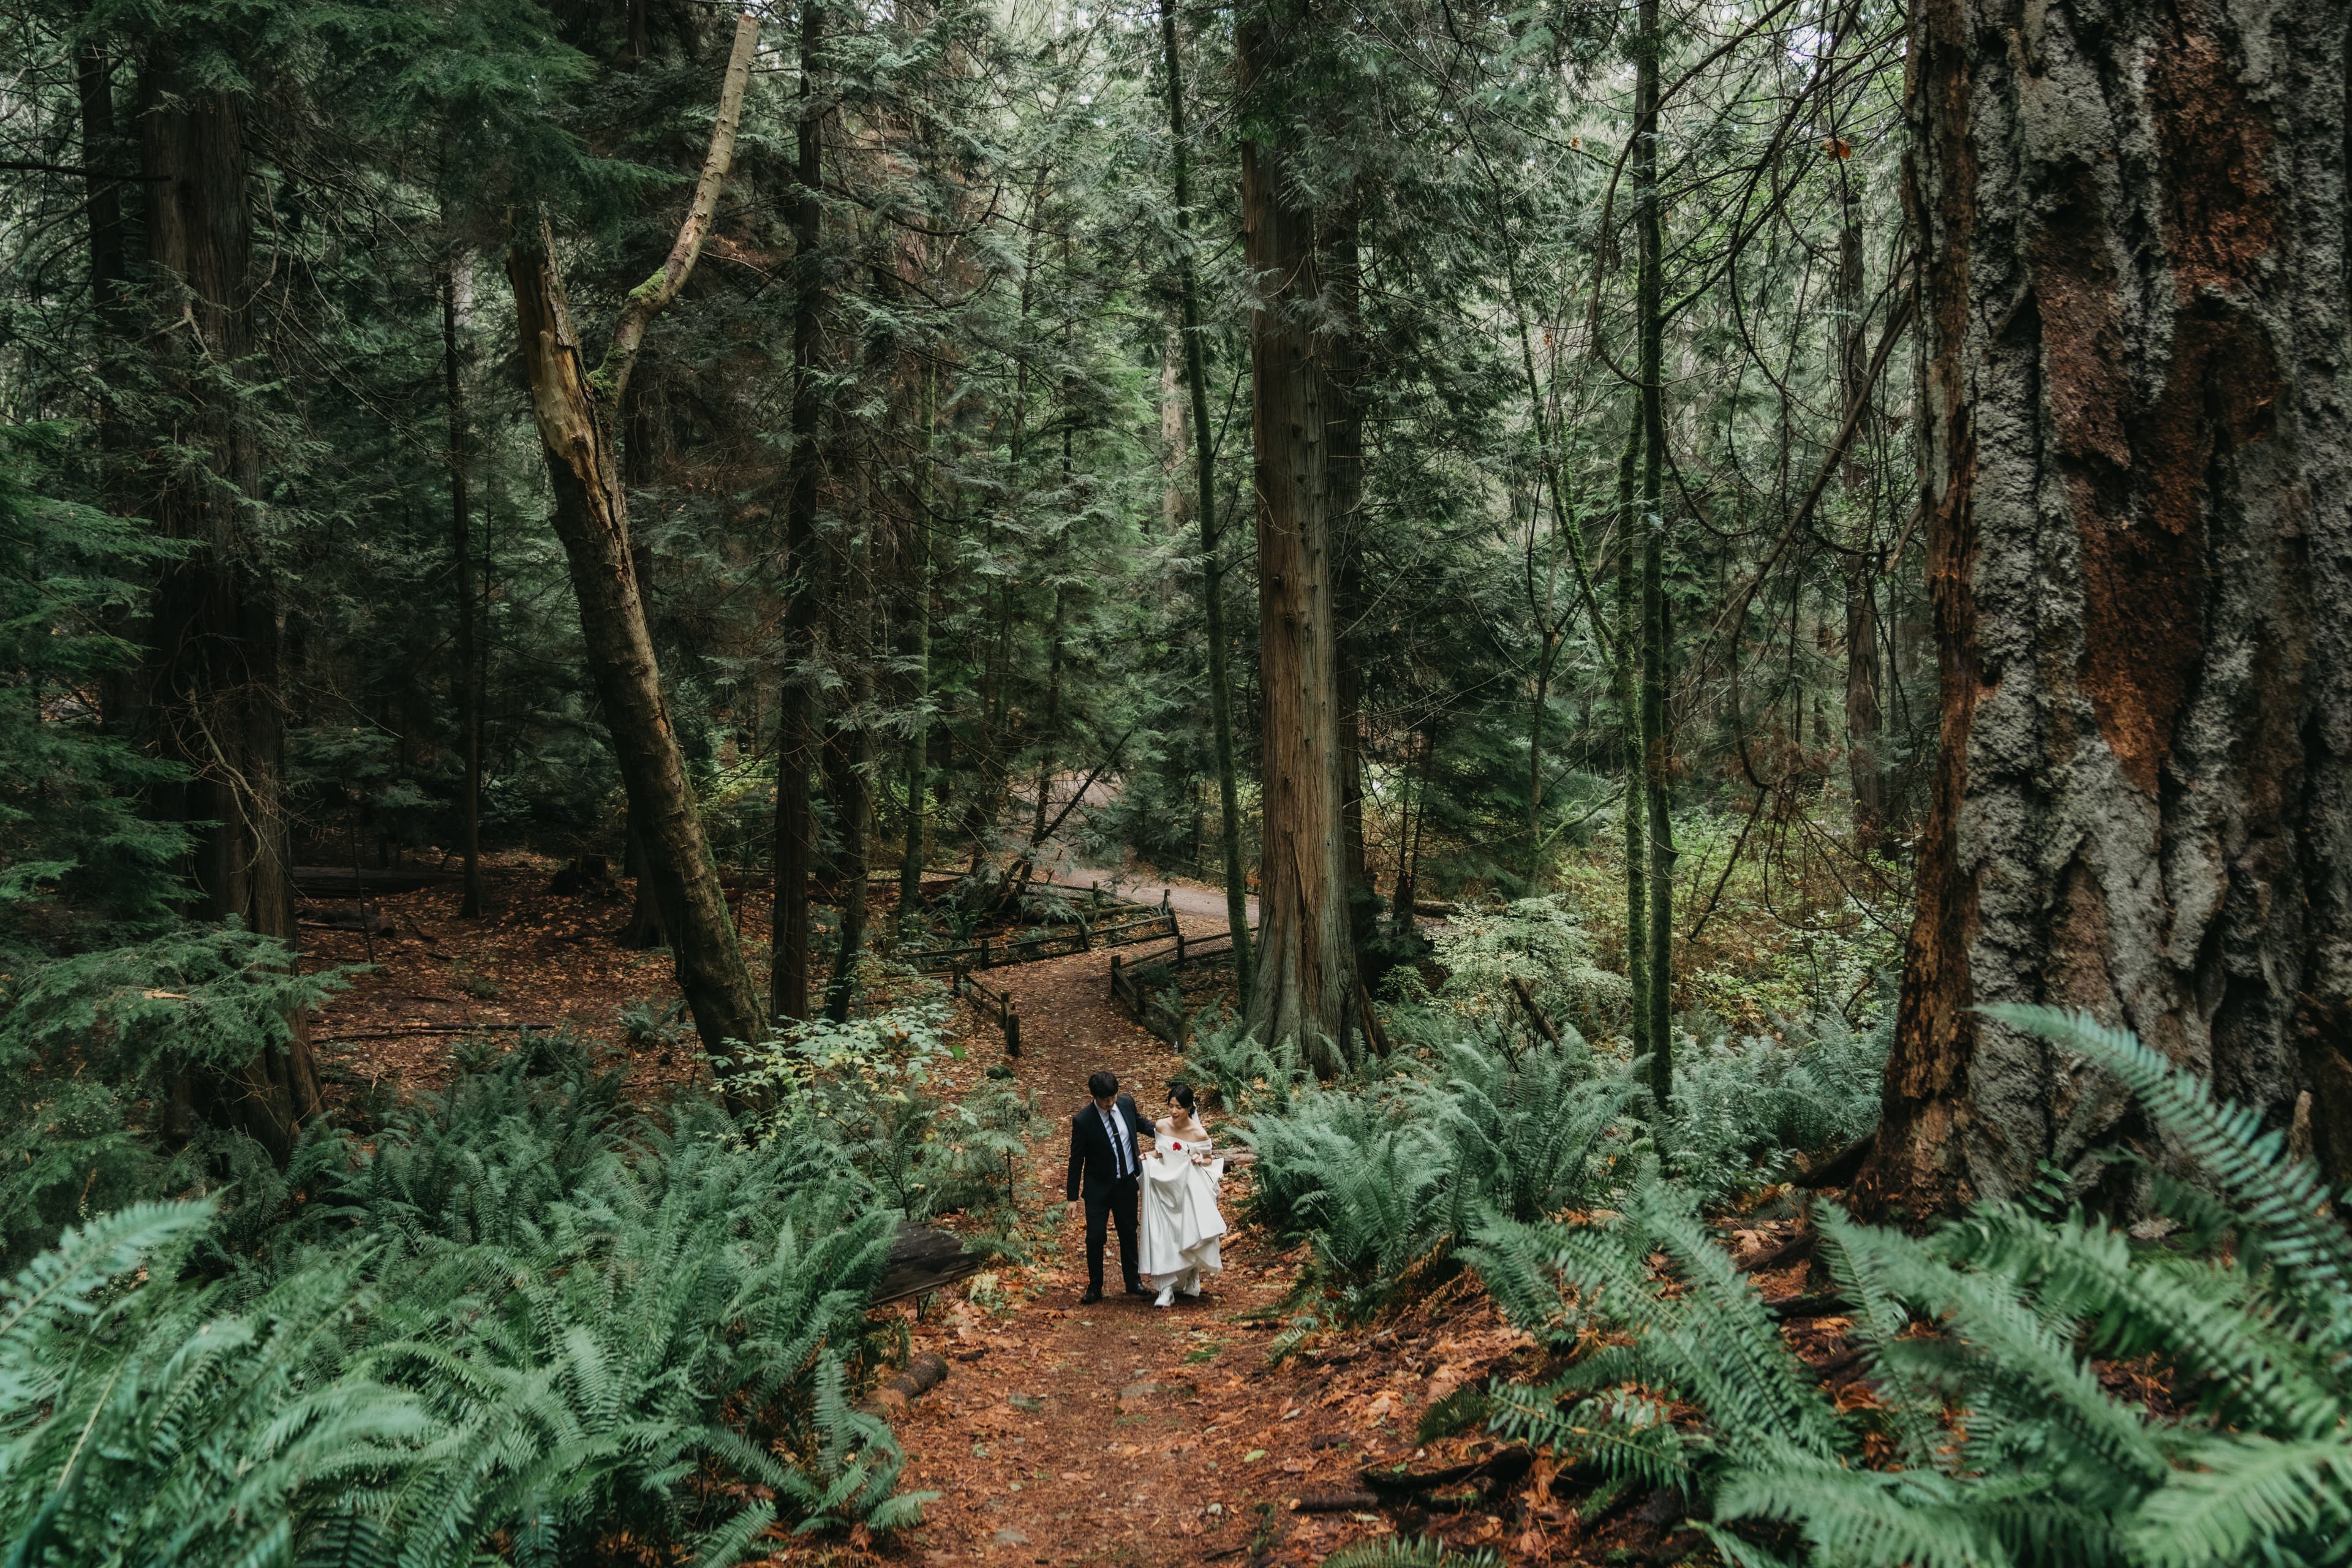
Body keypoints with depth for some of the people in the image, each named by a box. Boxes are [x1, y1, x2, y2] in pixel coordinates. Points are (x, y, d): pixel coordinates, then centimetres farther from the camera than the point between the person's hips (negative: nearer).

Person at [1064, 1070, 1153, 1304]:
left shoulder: (1127, 1102, -9)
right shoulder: (1083, 1121, -20)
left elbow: (1140, 1122, 14)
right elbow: (1076, 1161, -12)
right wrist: (1072, 1198, -10)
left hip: (1127, 1184, 4)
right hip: (1098, 1188, -4)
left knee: (1129, 1234, 16)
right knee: (1095, 1238, -1)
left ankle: (1134, 1282, 30)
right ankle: (1094, 1288, 17)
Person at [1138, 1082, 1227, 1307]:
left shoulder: (1199, 1133, -14)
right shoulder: (1161, 1126, -5)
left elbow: (1209, 1161, 0)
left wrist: (1200, 1160, -22)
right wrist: (1147, 1157, -9)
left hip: (1188, 1191, -2)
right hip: (1164, 1188, 2)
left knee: (1190, 1236, 7)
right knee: (1163, 1237, -5)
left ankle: (1190, 1280, 33)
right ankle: (1167, 1288, -1)